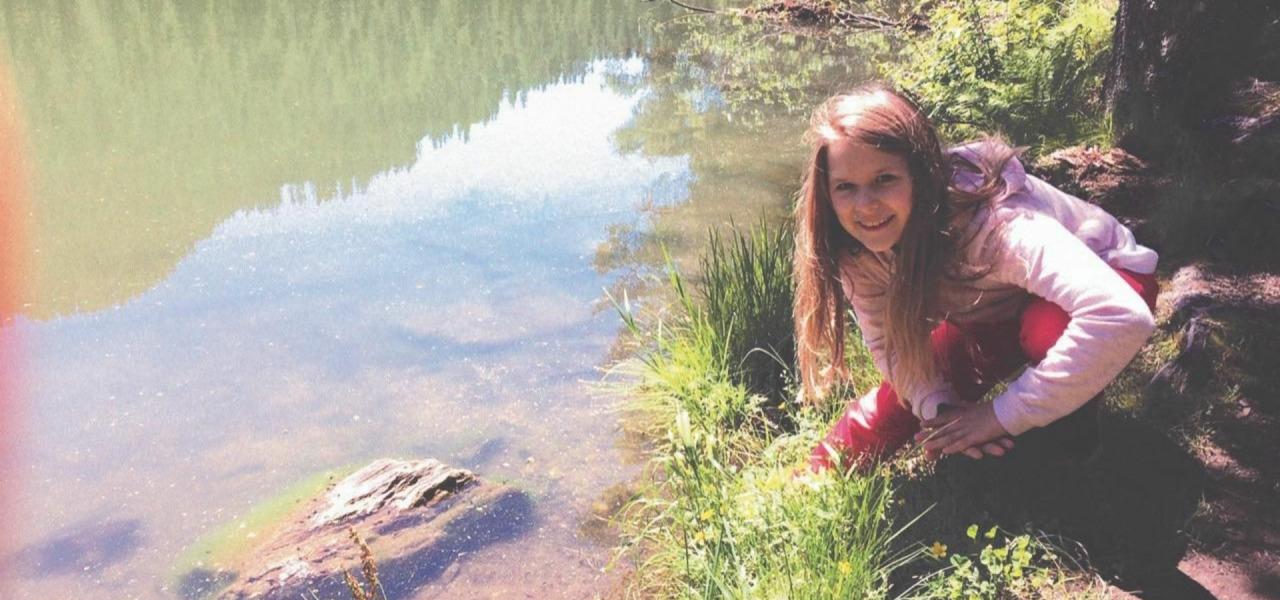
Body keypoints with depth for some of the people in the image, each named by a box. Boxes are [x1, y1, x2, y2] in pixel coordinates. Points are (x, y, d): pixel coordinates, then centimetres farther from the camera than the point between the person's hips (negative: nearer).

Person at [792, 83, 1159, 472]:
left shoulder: (989, 220, -40)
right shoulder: (856, 247, -22)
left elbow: (1123, 318, -48)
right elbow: (887, 340, -10)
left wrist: (1004, 415, -41)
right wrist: (938, 407, -29)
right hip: (996, 317, 5)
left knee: (1049, 323, -37)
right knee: (894, 407, -12)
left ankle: (1072, 428, -9)